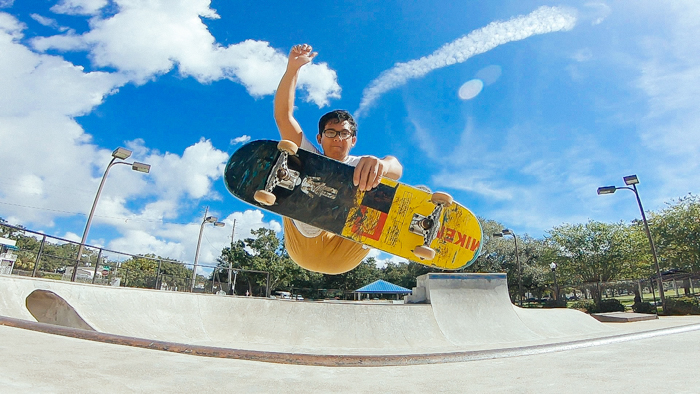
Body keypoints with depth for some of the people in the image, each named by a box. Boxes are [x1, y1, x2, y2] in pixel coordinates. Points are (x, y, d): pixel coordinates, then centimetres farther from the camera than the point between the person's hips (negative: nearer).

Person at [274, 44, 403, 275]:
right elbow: (283, 115, -2)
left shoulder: (360, 166, 7)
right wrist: (293, 68, -13)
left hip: (345, 254, 0)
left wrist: (380, 165, -42)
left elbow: (395, 168, -18)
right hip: (305, 245, 1)